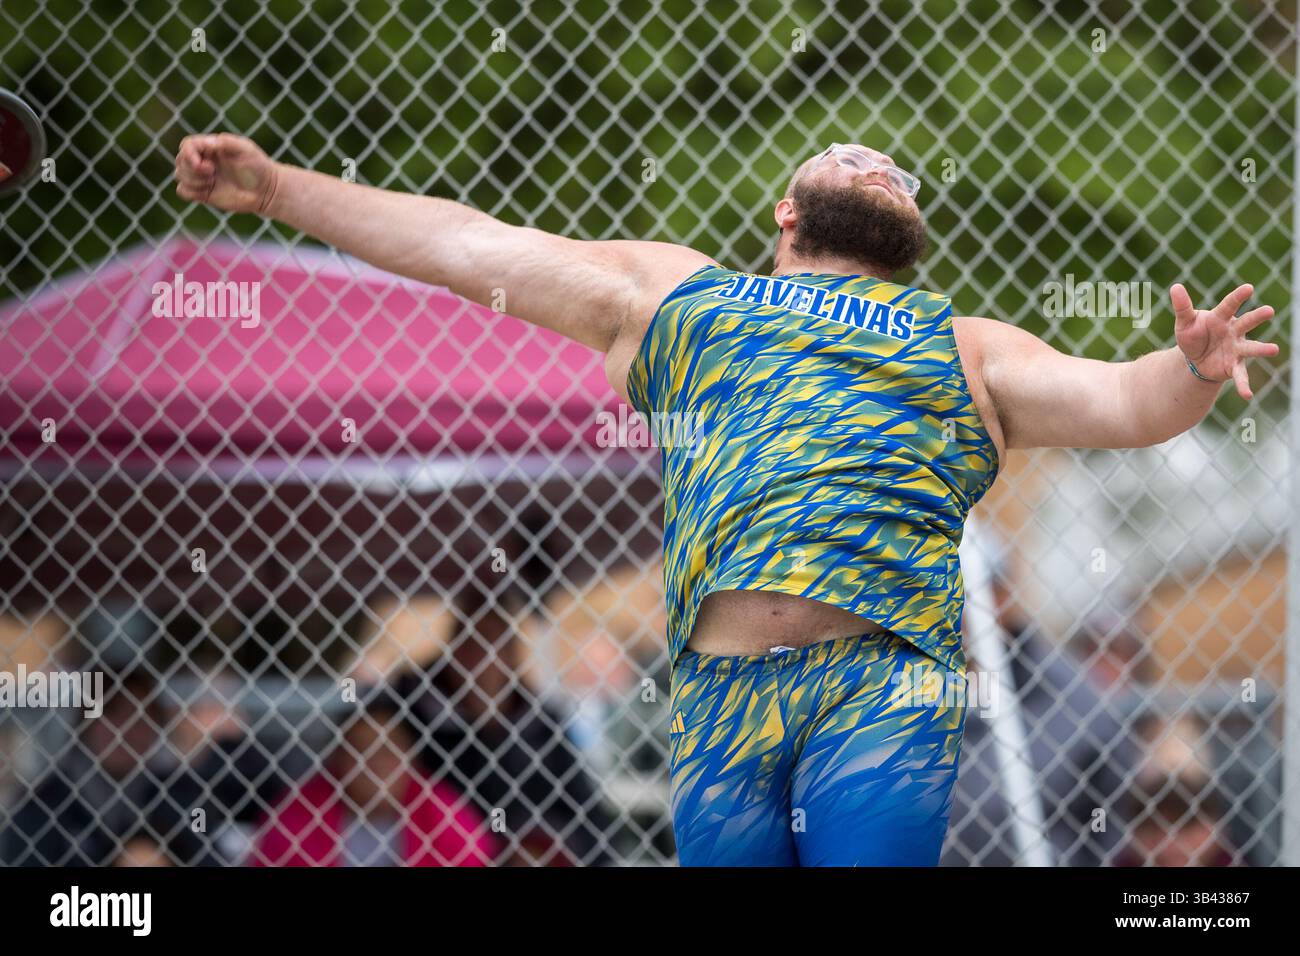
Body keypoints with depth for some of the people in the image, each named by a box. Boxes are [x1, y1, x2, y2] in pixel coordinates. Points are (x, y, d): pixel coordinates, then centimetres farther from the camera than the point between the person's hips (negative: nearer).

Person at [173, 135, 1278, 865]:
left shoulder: (962, 348, 27)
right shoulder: (675, 290, 32)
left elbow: (1115, 400, 11)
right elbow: (463, 243, 31)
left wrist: (1187, 373, -12)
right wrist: (278, 188, 27)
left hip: (883, 683, -2)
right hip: (718, 698, 2)